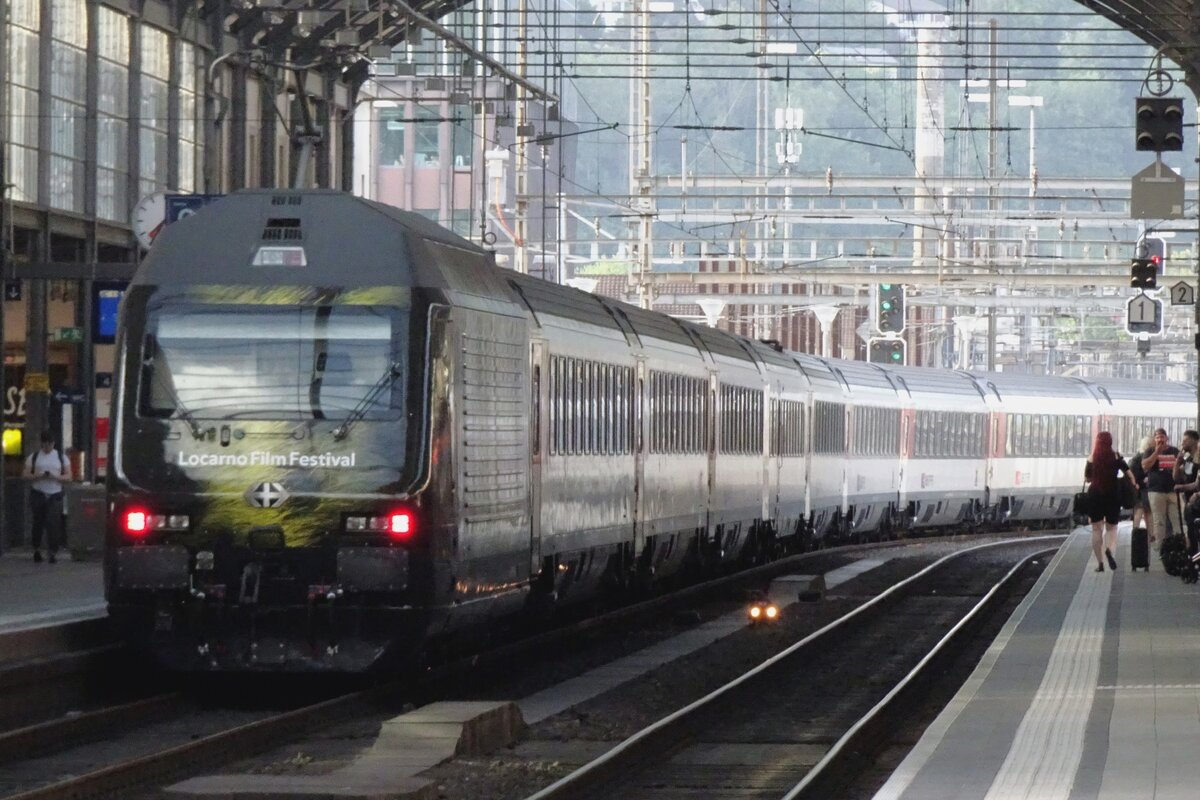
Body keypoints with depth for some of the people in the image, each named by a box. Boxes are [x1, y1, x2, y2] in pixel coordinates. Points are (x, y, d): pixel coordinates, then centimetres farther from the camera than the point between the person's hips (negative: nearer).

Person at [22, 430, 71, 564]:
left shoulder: (61, 457, 8)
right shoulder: (34, 456, 7)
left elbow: (68, 476, 4)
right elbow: (26, 474, 3)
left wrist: (55, 477, -13)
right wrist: (38, 476, -16)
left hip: (55, 495, -1)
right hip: (38, 494, 1)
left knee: (53, 524, -11)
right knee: (38, 523, 4)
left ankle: (54, 552, -9)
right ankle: (36, 549, 20)